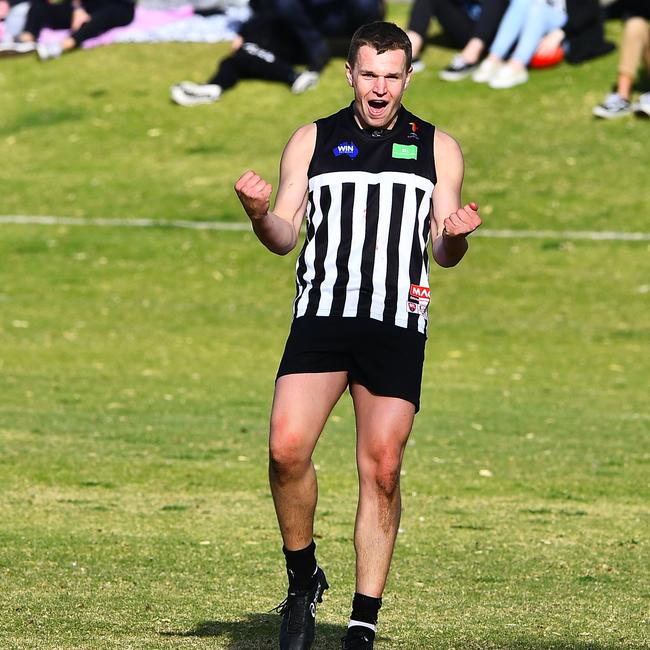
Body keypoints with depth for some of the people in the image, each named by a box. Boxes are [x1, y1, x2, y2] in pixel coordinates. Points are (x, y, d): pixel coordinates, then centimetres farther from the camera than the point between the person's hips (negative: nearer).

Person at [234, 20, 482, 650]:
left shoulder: (437, 148, 13)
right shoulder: (312, 141, 13)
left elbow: (443, 254, 12)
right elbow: (286, 237, 9)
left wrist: (454, 236, -11)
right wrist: (260, 215, -13)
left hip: (398, 326, 0)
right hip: (320, 315, 0)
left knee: (381, 470, -4)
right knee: (286, 447, -18)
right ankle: (302, 580, 4)